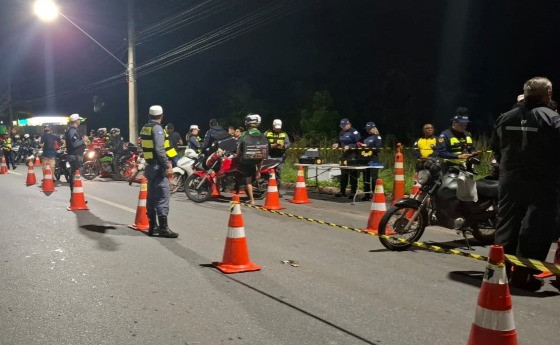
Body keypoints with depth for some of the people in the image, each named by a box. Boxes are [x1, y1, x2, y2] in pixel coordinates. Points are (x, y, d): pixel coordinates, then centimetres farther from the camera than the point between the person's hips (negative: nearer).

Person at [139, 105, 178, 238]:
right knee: (162, 197, -9)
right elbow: (159, 149, -22)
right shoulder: (157, 128, -13)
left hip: (150, 166, 10)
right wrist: (168, 166, -21)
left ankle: (152, 226, 18)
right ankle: (163, 228, -10)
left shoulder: (145, 128, 13)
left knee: (152, 197, 12)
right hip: (158, 167, -9)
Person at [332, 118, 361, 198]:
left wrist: (349, 147, -24)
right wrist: (337, 145, 3)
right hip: (344, 155, 8)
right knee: (343, 174, 12)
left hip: (352, 156, -8)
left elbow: (358, 144, -16)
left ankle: (353, 192, 5)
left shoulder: (354, 132, -11)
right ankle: (342, 191, 20)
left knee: (353, 175, -2)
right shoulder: (342, 132, 13)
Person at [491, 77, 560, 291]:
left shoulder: (505, 118, 8)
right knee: (535, 229, 1)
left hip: (510, 181, 6)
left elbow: (496, 149, 14)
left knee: (507, 225, 13)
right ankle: (523, 274, 1)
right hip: (541, 183, -5)